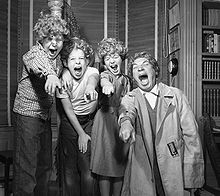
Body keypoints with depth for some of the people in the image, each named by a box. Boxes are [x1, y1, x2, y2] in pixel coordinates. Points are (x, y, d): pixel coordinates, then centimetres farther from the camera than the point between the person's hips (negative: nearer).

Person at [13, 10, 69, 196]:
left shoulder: (59, 60, 11)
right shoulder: (34, 52, -12)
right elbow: (39, 64, -37)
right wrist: (50, 75, -59)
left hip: (45, 116, 8)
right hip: (29, 113, -7)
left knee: (45, 165, 15)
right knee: (26, 166, -6)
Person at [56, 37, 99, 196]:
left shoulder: (92, 72, -13)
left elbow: (94, 78, -39)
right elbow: (68, 109, -9)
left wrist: (90, 87, -63)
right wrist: (81, 133, -12)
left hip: (89, 121, -1)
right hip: (69, 122, 1)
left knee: (88, 171, -6)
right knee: (69, 169, 4)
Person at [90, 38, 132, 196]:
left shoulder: (126, 80, 13)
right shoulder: (105, 75, -2)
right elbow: (103, 81, -28)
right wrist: (107, 85, -52)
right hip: (106, 120, -4)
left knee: (120, 164, 8)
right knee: (105, 162, -2)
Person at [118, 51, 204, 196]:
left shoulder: (176, 95, 2)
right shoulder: (129, 99, 5)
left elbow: (191, 134, -1)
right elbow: (127, 111, -18)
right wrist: (126, 122, -43)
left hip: (175, 173, 0)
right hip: (142, 172, 1)